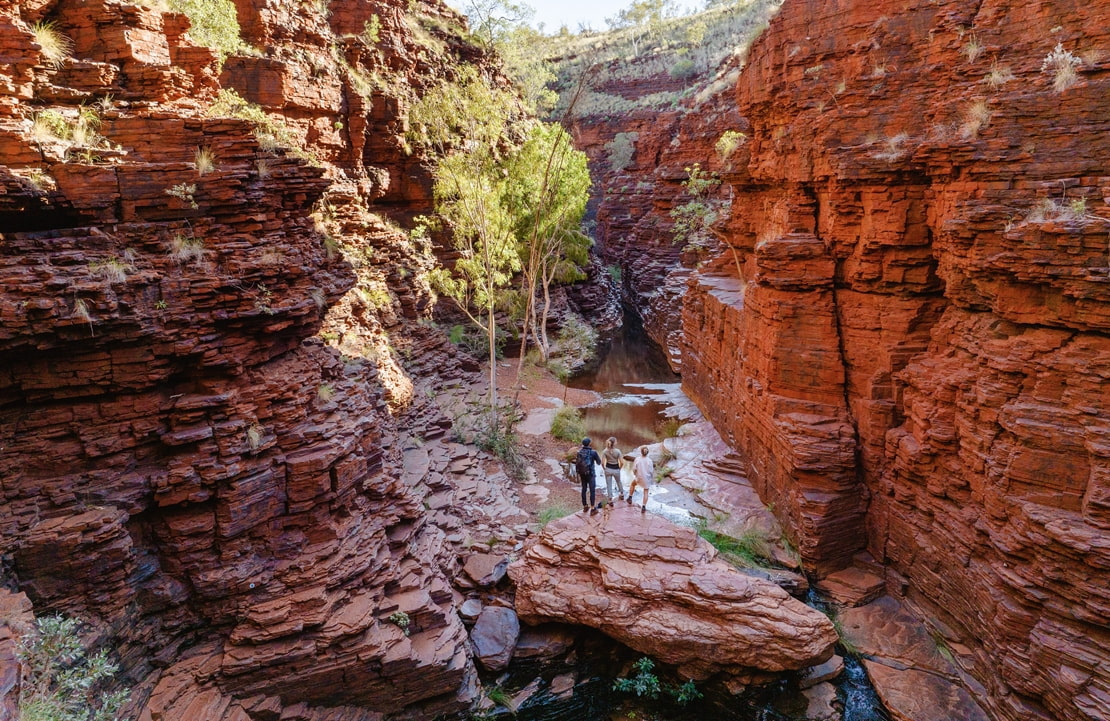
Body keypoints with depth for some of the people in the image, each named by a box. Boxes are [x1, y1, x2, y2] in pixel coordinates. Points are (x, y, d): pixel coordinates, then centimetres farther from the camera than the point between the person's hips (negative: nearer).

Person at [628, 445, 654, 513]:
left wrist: (635, 474, 12)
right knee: (646, 492, 15)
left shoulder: (637, 459, -17)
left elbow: (634, 469, -10)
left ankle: (630, 497, 34)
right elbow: (651, 471, -11)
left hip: (639, 478, 0)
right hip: (647, 479, 0)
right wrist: (652, 477, 11)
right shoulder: (649, 460, -16)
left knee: (633, 484, 32)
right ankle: (644, 506, 11)